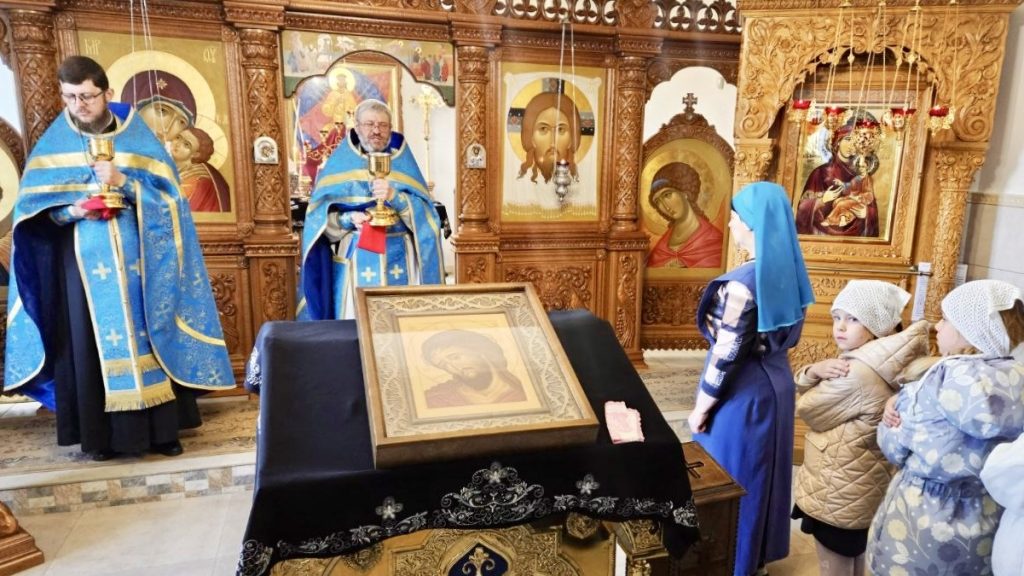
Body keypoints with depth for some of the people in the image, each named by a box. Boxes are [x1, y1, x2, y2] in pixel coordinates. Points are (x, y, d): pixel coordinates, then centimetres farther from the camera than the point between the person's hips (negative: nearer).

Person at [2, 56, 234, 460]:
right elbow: (35, 206, 4)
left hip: (136, 258, 0)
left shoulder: (138, 137, 4)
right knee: (90, 340, 0)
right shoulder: (53, 144, 6)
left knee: (146, 334, 0)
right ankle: (100, 433, 9)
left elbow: (166, 193, -1)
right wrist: (72, 210, -15)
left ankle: (160, 428, 7)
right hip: (83, 260, 1)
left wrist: (122, 181, -15)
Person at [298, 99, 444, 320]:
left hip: (399, 262, 1)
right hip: (355, 262, 0)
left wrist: (394, 196, -21)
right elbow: (320, 214, 0)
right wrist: (348, 219, -18)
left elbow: (424, 211, -5)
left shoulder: (403, 161, 6)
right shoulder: (339, 162, 5)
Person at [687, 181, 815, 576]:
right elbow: (790, 337, 9)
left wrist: (701, 409, -12)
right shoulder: (790, 270, -1)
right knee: (763, 474, 23)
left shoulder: (743, 283, -27)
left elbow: (726, 355, -22)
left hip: (742, 393, -8)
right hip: (777, 384, 9)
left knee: (730, 480, 10)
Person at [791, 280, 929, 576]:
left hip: (840, 495, -9)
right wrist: (815, 370, -20)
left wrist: (821, 376, -5)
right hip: (863, 489, 9)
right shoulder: (880, 364, 2)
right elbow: (800, 387, 1)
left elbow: (806, 408, -18)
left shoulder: (857, 373, -30)